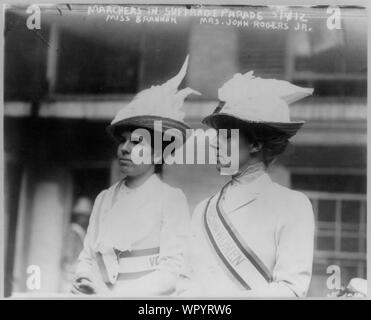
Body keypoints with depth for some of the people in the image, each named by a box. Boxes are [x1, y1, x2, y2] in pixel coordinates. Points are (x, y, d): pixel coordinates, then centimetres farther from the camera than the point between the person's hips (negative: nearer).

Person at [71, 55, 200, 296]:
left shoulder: (172, 199, -4)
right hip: (100, 294, 3)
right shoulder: (105, 199, 9)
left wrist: (113, 294, -15)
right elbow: (87, 257, 11)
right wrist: (84, 283, -8)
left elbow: (171, 272, -9)